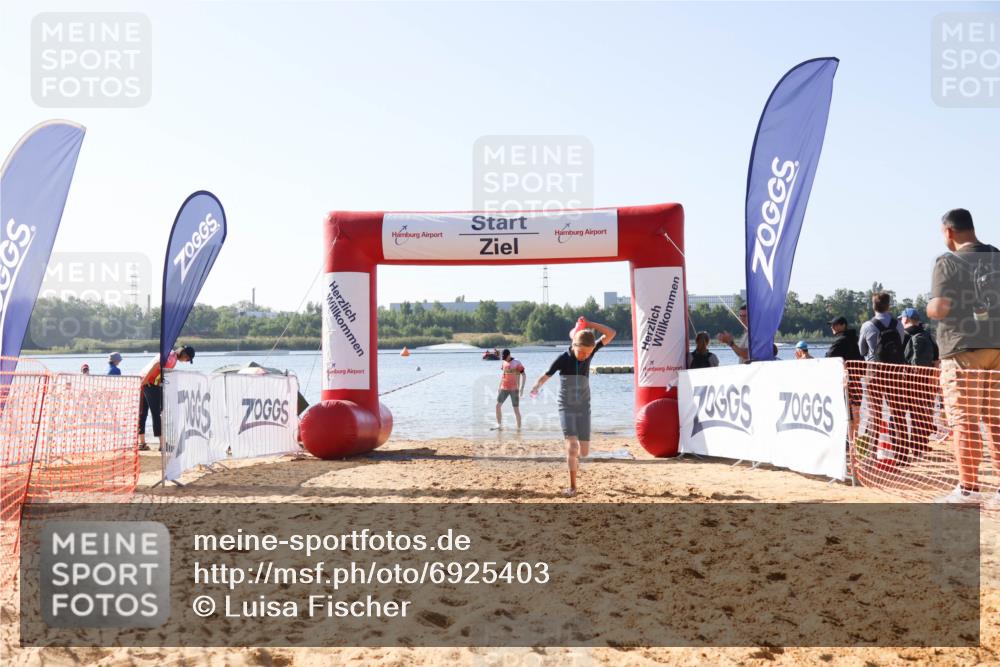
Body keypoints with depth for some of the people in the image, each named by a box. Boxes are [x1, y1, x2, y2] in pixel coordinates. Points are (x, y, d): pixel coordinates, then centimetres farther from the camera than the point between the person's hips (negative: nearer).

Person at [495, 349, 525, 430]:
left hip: (514, 389, -5)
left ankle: (519, 428, 8)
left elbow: (523, 375, -11)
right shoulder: (503, 363, 8)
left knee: (516, 409, -2)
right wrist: (499, 387, 18)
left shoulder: (517, 363, -10)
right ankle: (499, 425, -3)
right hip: (504, 388, 5)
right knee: (498, 405, -7)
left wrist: (522, 388, -20)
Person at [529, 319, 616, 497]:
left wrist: (589, 324, -19)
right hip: (566, 408, -3)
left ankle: (574, 455, 41)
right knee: (572, 445, -18)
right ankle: (572, 485, -7)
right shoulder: (563, 359, -14)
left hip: (583, 408, 3)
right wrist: (537, 386, -31)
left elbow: (611, 334, -11)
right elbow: (545, 376, -9)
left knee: (584, 451, 4)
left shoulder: (590, 352, -7)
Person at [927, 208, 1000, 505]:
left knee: (964, 420, -1)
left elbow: (940, 309, -13)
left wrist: (929, 307, 8)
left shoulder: (948, 262, -6)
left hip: (963, 350, -5)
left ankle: (968, 488, 2)